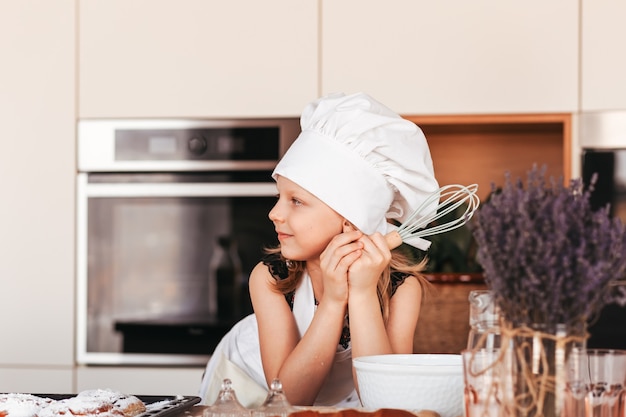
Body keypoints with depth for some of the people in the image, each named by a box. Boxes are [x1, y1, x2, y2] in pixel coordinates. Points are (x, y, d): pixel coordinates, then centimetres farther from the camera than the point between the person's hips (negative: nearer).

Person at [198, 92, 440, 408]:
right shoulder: (269, 277, -23)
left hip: (342, 400, 0)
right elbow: (287, 396, -27)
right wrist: (332, 300, -36)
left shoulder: (401, 286, -23)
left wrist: (363, 293, -37)